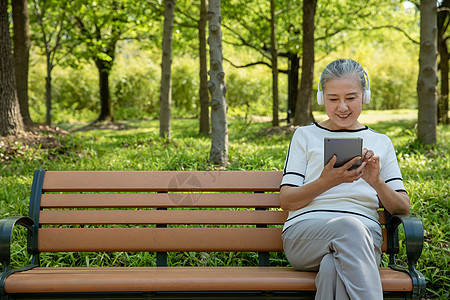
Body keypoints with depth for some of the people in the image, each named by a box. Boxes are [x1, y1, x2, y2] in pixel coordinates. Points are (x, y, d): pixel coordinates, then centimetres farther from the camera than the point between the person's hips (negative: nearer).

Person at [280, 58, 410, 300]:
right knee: (349, 226, -38)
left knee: (332, 267, -39)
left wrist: (376, 182, -6)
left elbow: (403, 209, 16)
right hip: (305, 231, 0)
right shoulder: (305, 136, 19)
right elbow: (286, 201, 9)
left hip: (364, 235, 1)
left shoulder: (381, 142, 23)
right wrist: (325, 182, -10)